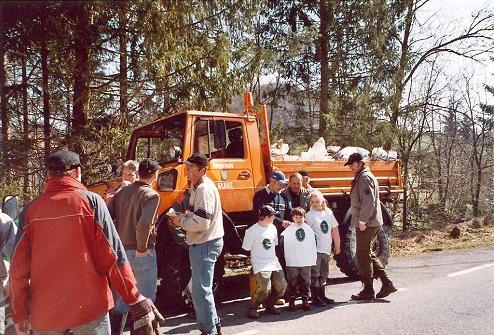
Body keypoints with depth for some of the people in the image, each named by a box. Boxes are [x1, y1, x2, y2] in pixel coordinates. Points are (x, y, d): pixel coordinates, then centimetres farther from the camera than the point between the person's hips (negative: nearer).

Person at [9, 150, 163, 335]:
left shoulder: (31, 209, 0)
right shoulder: (90, 200, -7)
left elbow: (18, 266, 0)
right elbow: (113, 255, -12)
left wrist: (20, 314, 12)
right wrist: (136, 301, -7)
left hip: (44, 312, 3)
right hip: (89, 305, -2)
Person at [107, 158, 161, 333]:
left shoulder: (121, 192, 6)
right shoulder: (151, 195, -15)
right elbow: (144, 225, -29)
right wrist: (142, 249, -16)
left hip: (122, 251, 7)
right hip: (141, 253, -7)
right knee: (146, 298, 9)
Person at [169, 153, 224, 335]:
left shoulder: (203, 189, -20)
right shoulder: (199, 186, 12)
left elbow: (201, 223, -27)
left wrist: (181, 220, -13)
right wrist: (184, 216, 5)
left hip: (204, 245, -11)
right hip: (203, 244, 11)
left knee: (201, 291, -2)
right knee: (202, 288, 22)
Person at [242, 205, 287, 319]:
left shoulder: (272, 228, 12)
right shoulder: (252, 231, -9)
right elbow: (246, 249, -3)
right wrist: (259, 257, -1)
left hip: (274, 263, 7)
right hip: (260, 265, -6)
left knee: (282, 286, -6)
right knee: (264, 289, -23)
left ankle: (269, 304, 19)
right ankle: (252, 307, 3)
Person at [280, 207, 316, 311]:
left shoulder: (309, 230, 7)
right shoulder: (288, 230, -1)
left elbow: (313, 246, 9)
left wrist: (313, 259, 8)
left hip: (306, 261, 3)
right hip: (292, 262, -2)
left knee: (306, 282, 10)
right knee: (292, 283, 4)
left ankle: (305, 301, 21)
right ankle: (291, 302, 13)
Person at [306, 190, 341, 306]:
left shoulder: (328, 213, 8)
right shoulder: (310, 215, -8)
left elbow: (334, 230, 13)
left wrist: (337, 246, 15)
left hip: (326, 249, 6)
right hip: (315, 249, -6)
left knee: (324, 274, 15)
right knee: (315, 274, -2)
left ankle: (322, 295, 26)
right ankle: (315, 298, 5)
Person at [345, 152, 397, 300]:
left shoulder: (365, 177, -13)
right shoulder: (364, 176, 19)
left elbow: (368, 201, -23)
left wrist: (362, 220, -22)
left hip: (366, 224, -10)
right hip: (372, 223, 10)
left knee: (363, 256, -2)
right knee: (368, 254, 16)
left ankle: (368, 291, 7)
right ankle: (387, 284, 18)